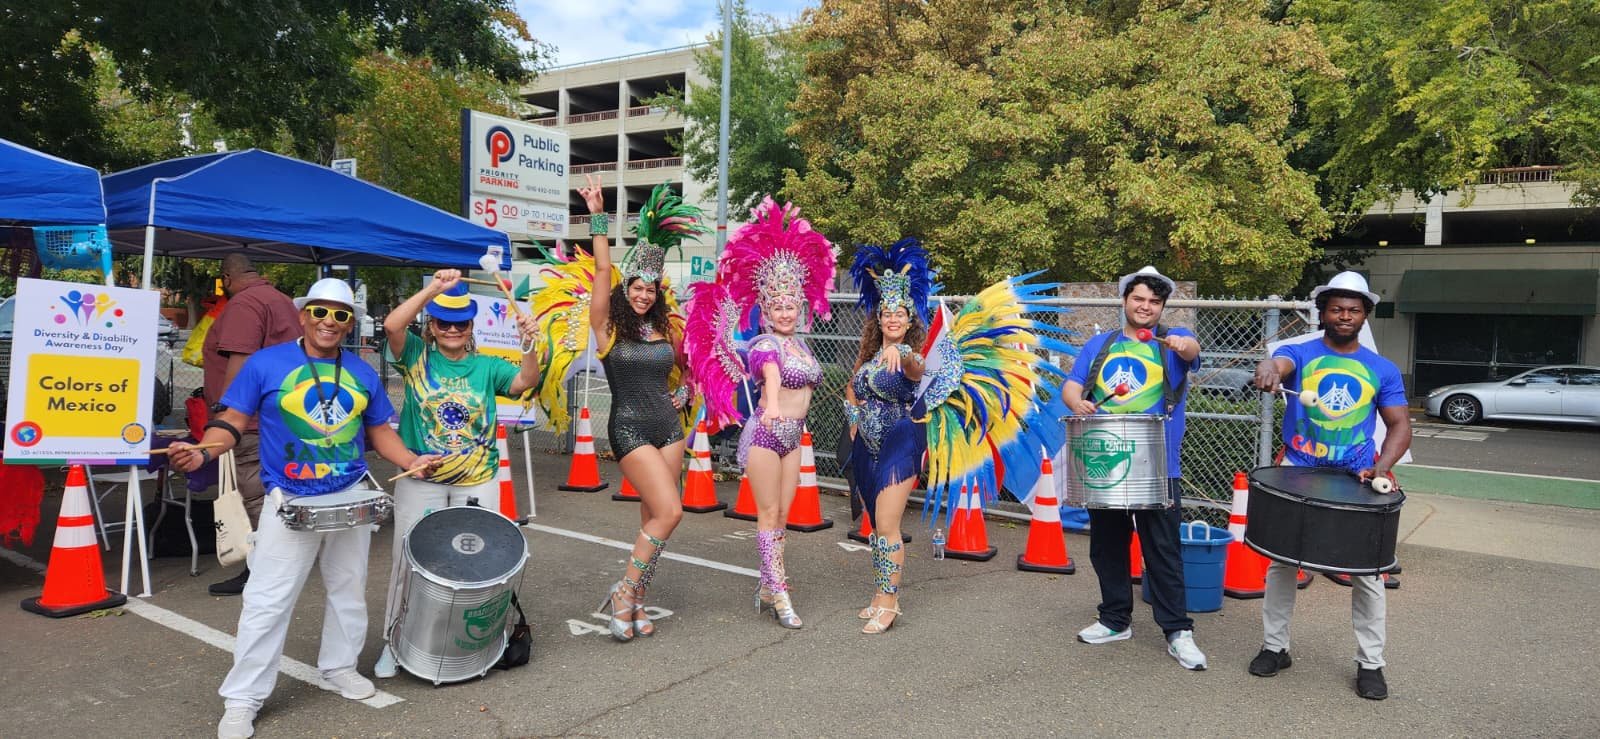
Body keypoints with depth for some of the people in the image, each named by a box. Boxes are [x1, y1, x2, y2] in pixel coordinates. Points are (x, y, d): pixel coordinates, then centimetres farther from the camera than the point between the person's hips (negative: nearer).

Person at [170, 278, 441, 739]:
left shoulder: (363, 374, 6)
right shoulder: (266, 363, -6)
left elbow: (380, 431, 11)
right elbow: (233, 420, -6)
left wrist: (410, 460, -4)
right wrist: (202, 452, -24)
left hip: (352, 499, 4)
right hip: (290, 502, -4)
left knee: (349, 590, 16)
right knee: (267, 601, -4)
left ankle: (339, 667, 35)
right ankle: (242, 699, 9)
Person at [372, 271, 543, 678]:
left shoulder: (486, 366, 3)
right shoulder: (417, 357, 1)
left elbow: (523, 382, -15)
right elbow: (392, 325, -17)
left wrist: (529, 347, -34)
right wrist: (434, 288, -24)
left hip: (477, 483, 1)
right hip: (420, 480, -1)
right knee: (408, 560, 5)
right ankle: (393, 642, 19)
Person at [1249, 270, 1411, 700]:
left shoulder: (1382, 370, 7)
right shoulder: (1299, 354, 1)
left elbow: (1400, 426, 7)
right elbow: (1277, 363, -23)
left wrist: (1382, 467, -13)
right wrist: (1268, 371, -50)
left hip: (1356, 481, 1)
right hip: (1297, 474, -1)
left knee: (1367, 572, 2)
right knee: (1281, 562, 5)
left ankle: (1370, 663, 16)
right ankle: (1274, 647, 19)